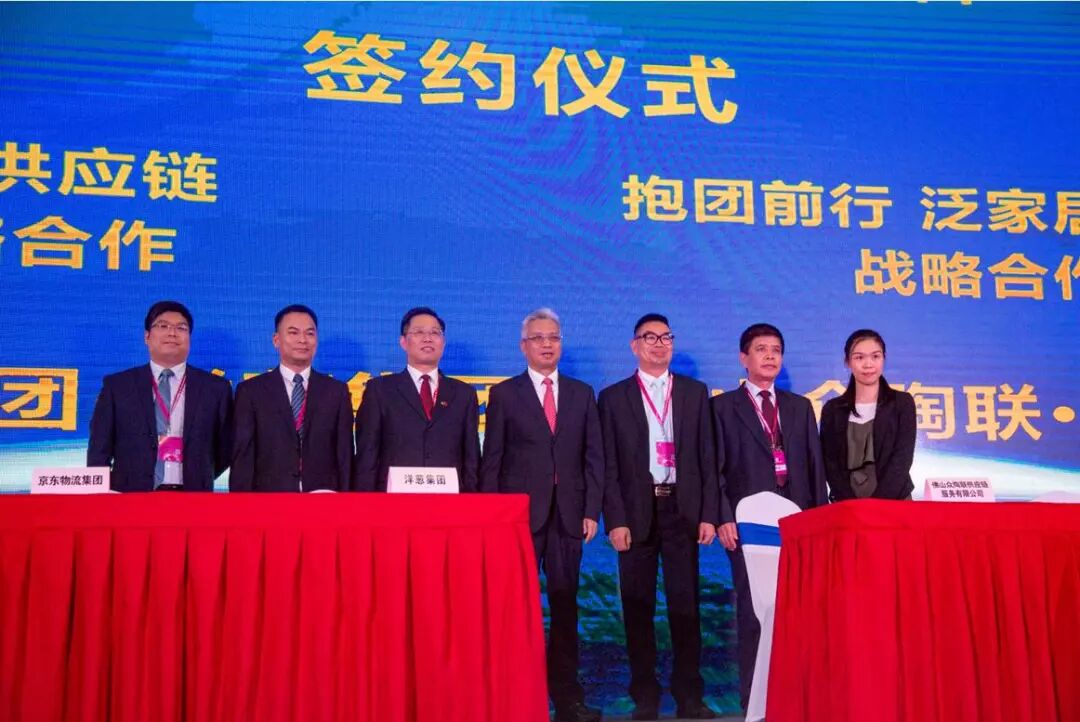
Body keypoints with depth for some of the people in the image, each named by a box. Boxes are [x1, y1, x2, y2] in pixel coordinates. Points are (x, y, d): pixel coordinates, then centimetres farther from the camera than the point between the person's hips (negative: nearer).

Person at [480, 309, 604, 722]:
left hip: (568, 514, 2)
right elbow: (492, 460, 2)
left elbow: (594, 456, 9)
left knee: (565, 605, 5)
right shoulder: (505, 394, 5)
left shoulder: (582, 393, 11)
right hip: (520, 514, -2)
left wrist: (592, 511, 0)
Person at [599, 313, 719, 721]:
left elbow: (706, 457, 7)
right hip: (637, 511, -1)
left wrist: (709, 514, 0)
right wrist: (615, 520, -6)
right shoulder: (614, 397, 6)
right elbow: (609, 467, 2)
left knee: (685, 604, 2)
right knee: (638, 607, 4)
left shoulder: (695, 393, 10)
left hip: (683, 509, 1)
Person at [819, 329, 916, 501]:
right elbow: (830, 463, 1)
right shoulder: (833, 409, 5)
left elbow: (902, 459, -5)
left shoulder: (902, 403, 2)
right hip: (848, 508, 1)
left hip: (894, 503, -1)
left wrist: (877, 504, -15)